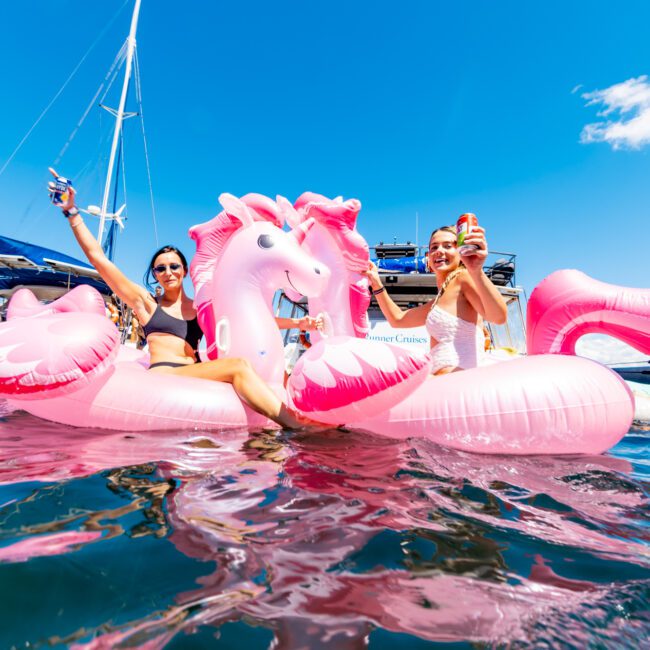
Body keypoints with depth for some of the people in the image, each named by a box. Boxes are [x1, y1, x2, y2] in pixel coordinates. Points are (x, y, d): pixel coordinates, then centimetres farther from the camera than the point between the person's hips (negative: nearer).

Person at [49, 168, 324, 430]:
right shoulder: (146, 302, 14)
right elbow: (98, 258, 12)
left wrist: (297, 323, 11)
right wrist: (72, 211, 9)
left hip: (197, 378, 5)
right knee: (238, 366, -27)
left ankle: (293, 419, -41)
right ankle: (292, 423, -35)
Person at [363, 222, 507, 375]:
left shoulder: (464, 277, -6)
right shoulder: (439, 299, 19)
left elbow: (499, 316, -24)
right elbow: (397, 319, 26)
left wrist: (477, 272, -39)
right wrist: (377, 285, 18)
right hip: (444, 381, 8)